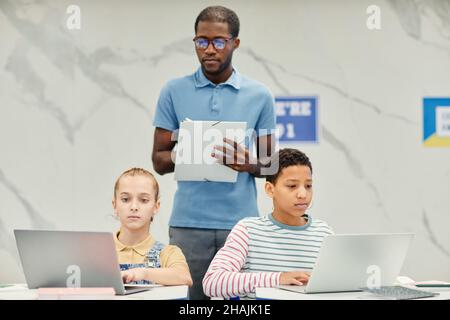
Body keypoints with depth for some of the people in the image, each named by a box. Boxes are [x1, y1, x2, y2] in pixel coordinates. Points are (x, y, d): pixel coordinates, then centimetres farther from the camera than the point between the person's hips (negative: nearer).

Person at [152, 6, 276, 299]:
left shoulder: (259, 96, 5)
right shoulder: (174, 92, 4)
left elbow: (271, 163, 9)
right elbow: (159, 160, 6)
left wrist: (250, 164, -15)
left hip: (241, 223, 0)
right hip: (188, 223, 0)